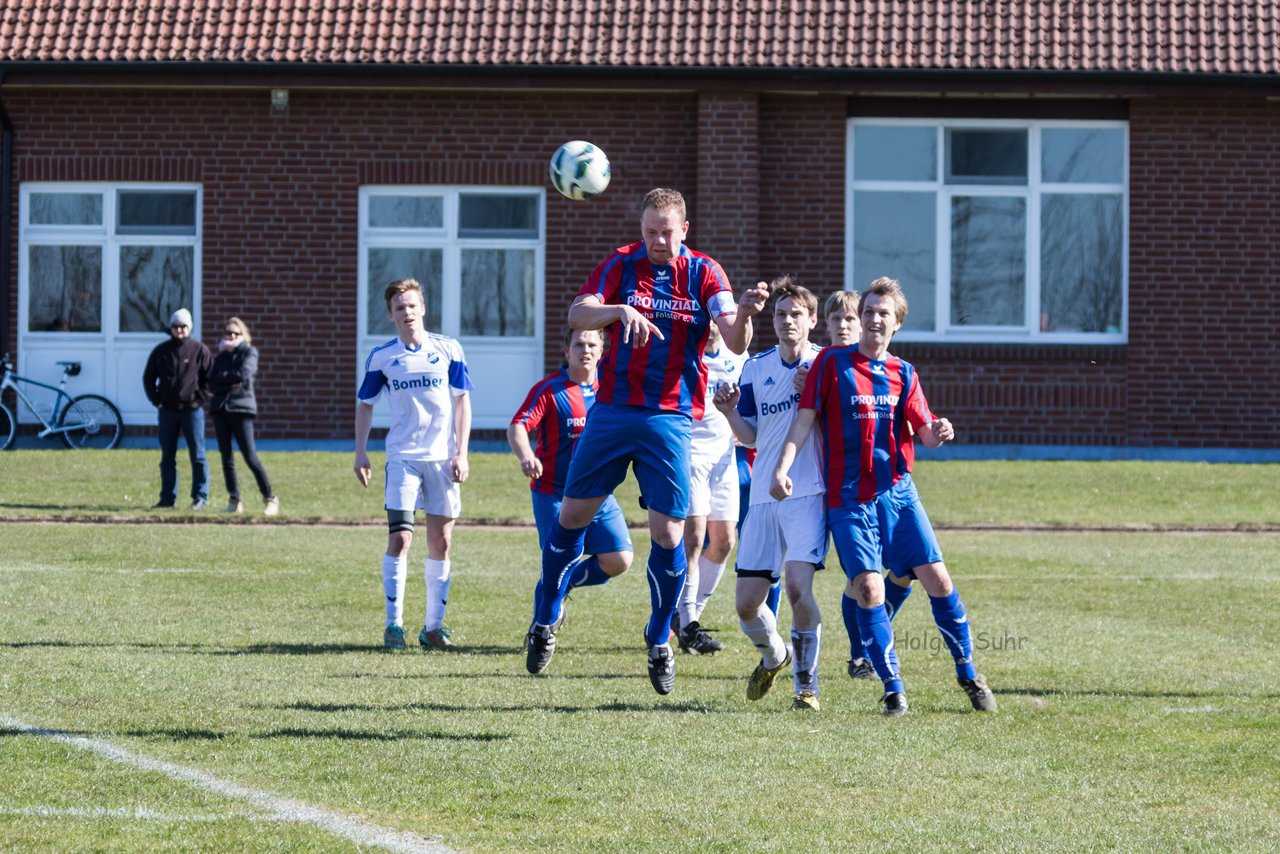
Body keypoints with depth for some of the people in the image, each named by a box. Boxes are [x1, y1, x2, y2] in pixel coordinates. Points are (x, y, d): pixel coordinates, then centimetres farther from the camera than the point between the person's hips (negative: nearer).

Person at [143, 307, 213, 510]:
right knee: (167, 457, 6)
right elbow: (148, 378, 15)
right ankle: (168, 498, 10)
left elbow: (211, 377, 1)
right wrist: (156, 400, 5)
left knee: (197, 455, -2)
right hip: (167, 410, 3)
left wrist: (201, 399, -7)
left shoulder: (199, 350, -1)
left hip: (192, 410, -3)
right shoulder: (161, 351, 7)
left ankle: (200, 497, 3)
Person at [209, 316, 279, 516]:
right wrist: (232, 381, -9)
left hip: (241, 408, -5)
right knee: (226, 457, 3)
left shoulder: (249, 352, 5)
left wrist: (223, 378, -1)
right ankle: (234, 500, 9)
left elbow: (244, 374, -14)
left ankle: (270, 498, -5)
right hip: (220, 408, 5)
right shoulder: (221, 355, 18)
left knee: (250, 457, -11)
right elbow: (212, 384, 5)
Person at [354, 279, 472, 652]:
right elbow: (365, 404, 13)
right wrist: (361, 452, 4)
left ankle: (433, 626, 11)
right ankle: (394, 624, -5)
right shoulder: (382, 357, 4)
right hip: (402, 457, -1)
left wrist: (461, 453, -1)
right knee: (400, 538, -12)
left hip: (442, 457, 1)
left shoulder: (448, 350, 3)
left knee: (441, 542, 3)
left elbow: (462, 400, 6)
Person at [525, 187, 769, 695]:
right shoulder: (620, 265, 1)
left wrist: (744, 315, -35)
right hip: (612, 410, 1)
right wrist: (620, 310, -32)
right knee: (573, 515, 5)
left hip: (671, 419, -1)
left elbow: (735, 343, -12)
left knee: (668, 533, -5)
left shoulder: (703, 273, -1)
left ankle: (659, 643, 12)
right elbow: (577, 315, -13)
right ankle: (545, 624, 21)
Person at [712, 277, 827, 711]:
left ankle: (806, 686, -7)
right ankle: (774, 655, 36)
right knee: (747, 603, 3)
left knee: (797, 584, -21)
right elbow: (751, 436, 15)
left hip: (810, 493, -4)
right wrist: (730, 413, -6)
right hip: (763, 496, 4)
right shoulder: (756, 368, 11)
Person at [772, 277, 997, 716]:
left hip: (898, 490, 3)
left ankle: (968, 673, 12)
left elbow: (924, 432, 7)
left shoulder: (903, 374, 11)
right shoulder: (832, 362, 2)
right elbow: (805, 417, -3)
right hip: (849, 498, -3)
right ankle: (893, 689, -4)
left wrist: (939, 432, -17)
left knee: (936, 577, -4)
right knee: (868, 588, -13)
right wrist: (782, 468, -15)